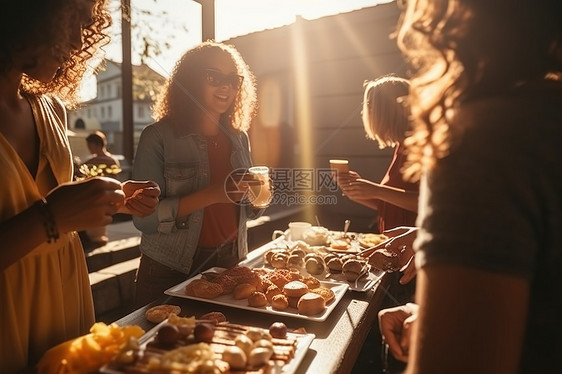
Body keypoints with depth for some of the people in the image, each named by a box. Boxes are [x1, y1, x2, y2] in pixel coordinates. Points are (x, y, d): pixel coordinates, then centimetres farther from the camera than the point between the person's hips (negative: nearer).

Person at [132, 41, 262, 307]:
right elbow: (144, 218, -18)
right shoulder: (158, 137, -11)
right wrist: (211, 195, -27)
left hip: (228, 265, 5)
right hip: (170, 273, -4)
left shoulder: (239, 138, 4)